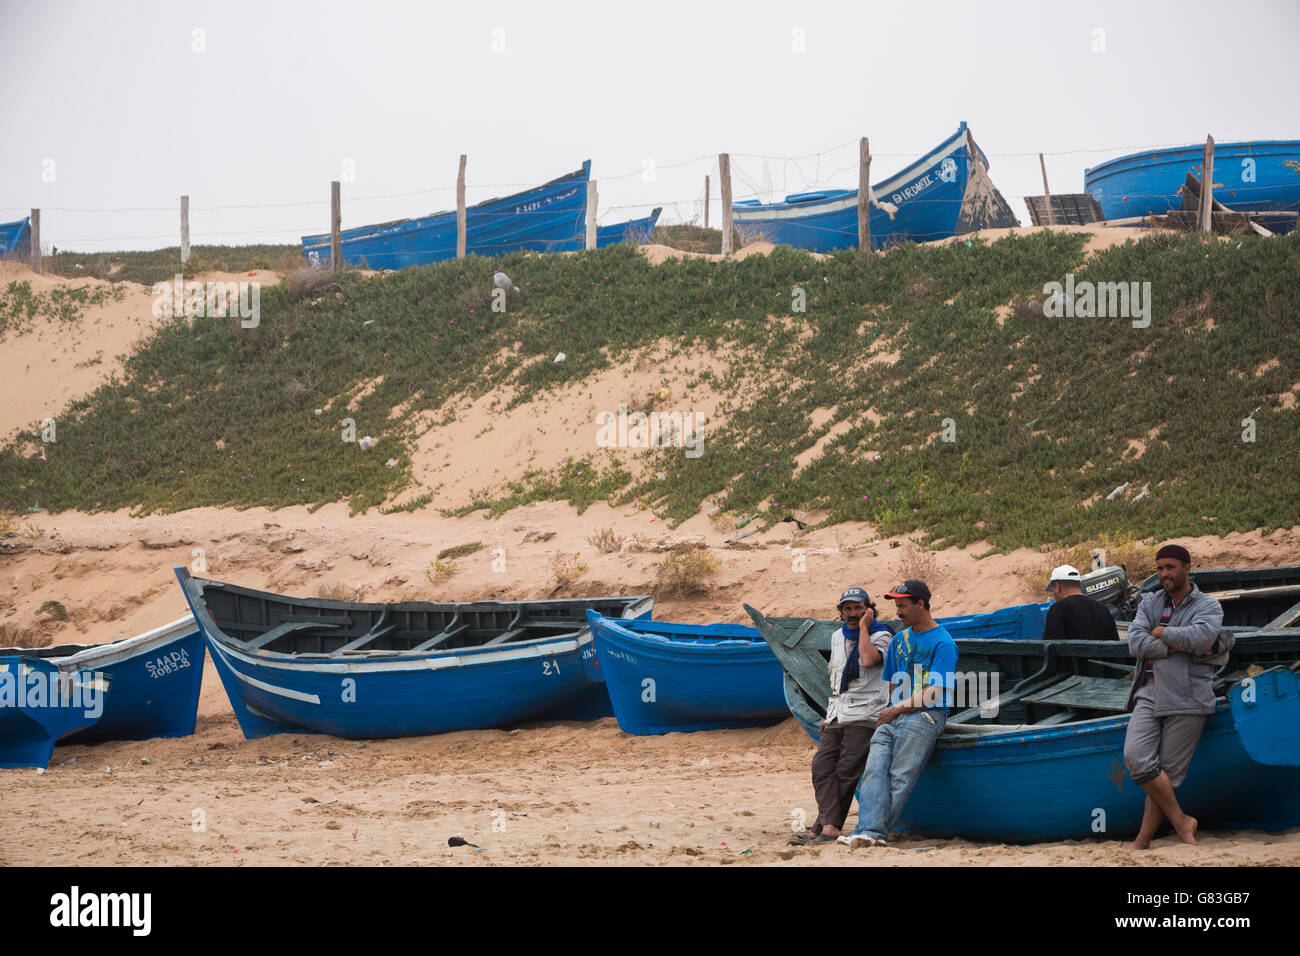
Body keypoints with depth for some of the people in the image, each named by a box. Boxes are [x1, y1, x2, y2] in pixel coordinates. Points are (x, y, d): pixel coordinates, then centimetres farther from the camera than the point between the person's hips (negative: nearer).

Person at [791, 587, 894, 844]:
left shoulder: (880, 635, -1)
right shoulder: (837, 637, 21)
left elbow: (868, 660, -23)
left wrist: (864, 627, -12)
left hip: (864, 716, -7)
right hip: (837, 717, 7)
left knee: (846, 771, -15)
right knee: (822, 766, -12)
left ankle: (823, 829, -20)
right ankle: (830, 828, -22)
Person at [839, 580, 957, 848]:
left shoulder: (942, 642, -1)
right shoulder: (899, 640, 24)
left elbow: (934, 693, -8)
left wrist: (897, 709, -6)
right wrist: (892, 710, 12)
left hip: (925, 717, -6)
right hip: (894, 716, 6)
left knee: (899, 778, -17)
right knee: (875, 769, -17)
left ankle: (873, 831, -24)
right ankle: (872, 831, -31)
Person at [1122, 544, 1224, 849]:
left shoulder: (1207, 607, 4)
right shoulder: (1150, 603, 15)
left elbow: (1201, 637, -19)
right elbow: (1136, 644, -1)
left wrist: (1161, 633, -6)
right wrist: (1180, 647, -8)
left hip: (1186, 699, -3)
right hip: (1149, 694, 4)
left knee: (1169, 771, -4)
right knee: (1137, 758, -15)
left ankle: (1143, 841, 0)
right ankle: (1181, 822, -5)